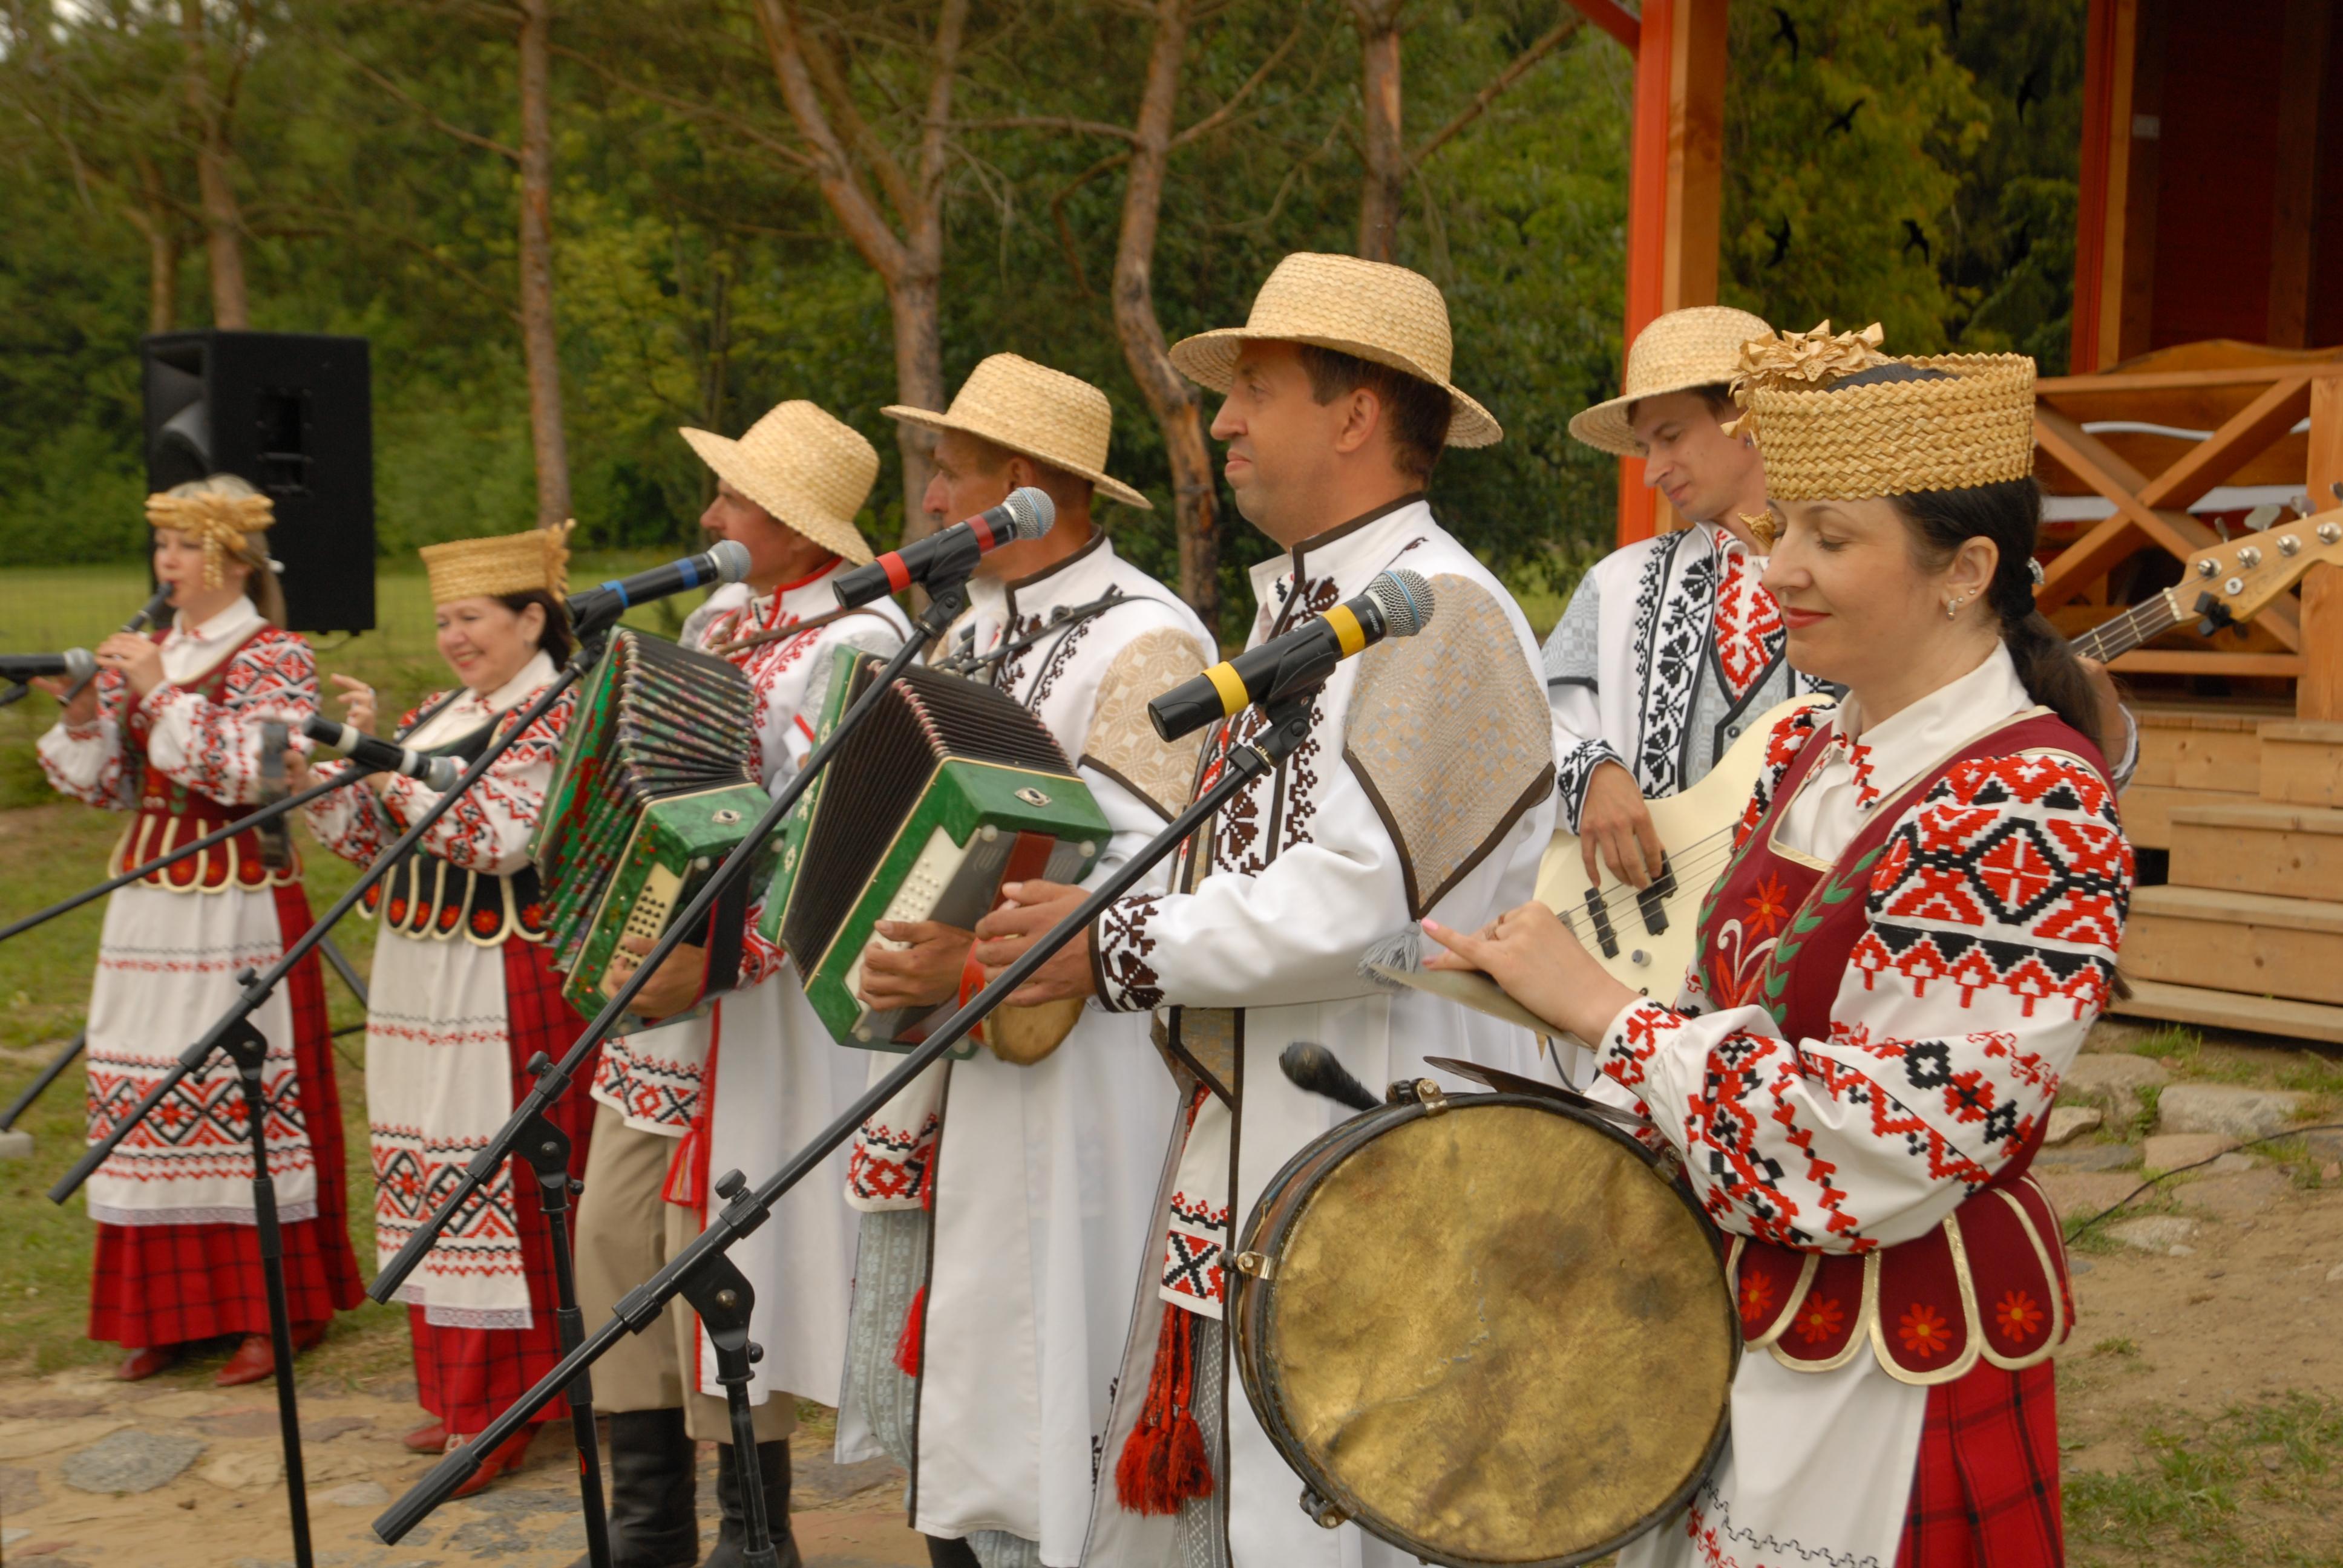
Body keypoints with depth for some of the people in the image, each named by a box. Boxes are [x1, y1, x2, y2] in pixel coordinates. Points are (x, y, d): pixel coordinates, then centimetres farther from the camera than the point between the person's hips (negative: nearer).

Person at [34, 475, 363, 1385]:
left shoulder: (276, 658, -4)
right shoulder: (141, 655, 13)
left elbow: (251, 770, -18)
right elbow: (104, 788, 12)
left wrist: (163, 694, -18)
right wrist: (82, 716, -5)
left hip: (240, 908, -6)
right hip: (149, 903, 6)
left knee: (246, 1093, -4)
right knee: (147, 1097, 6)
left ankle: (275, 1309, 6)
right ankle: (166, 1308, 16)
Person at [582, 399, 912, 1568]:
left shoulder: (852, 643, -13)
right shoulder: (726, 627, 14)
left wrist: (714, 956, -27)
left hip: (755, 1003, -9)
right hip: (659, 978, 9)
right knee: (617, 1242, 12)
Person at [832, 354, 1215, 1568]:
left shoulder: (1143, 644, -13)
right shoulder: (976, 630, 15)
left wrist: (982, 963, -31)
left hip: (1060, 1091, -9)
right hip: (937, 1069, 9)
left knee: (1028, 1400, -1)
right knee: (939, 1373, 15)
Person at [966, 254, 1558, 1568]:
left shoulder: (1440, 611, -15)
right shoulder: (1304, 607, 17)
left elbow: (1357, 901, -25)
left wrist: (1118, 948, -16)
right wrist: (1084, 911, 7)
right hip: (1240, 1143, 9)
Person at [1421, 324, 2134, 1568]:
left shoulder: (2029, 812, -21)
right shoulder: (1814, 754, 4)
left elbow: (1879, 1150, -27)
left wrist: (1599, 1008, -21)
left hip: (1889, 1370, -7)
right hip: (1724, 1312, 7)